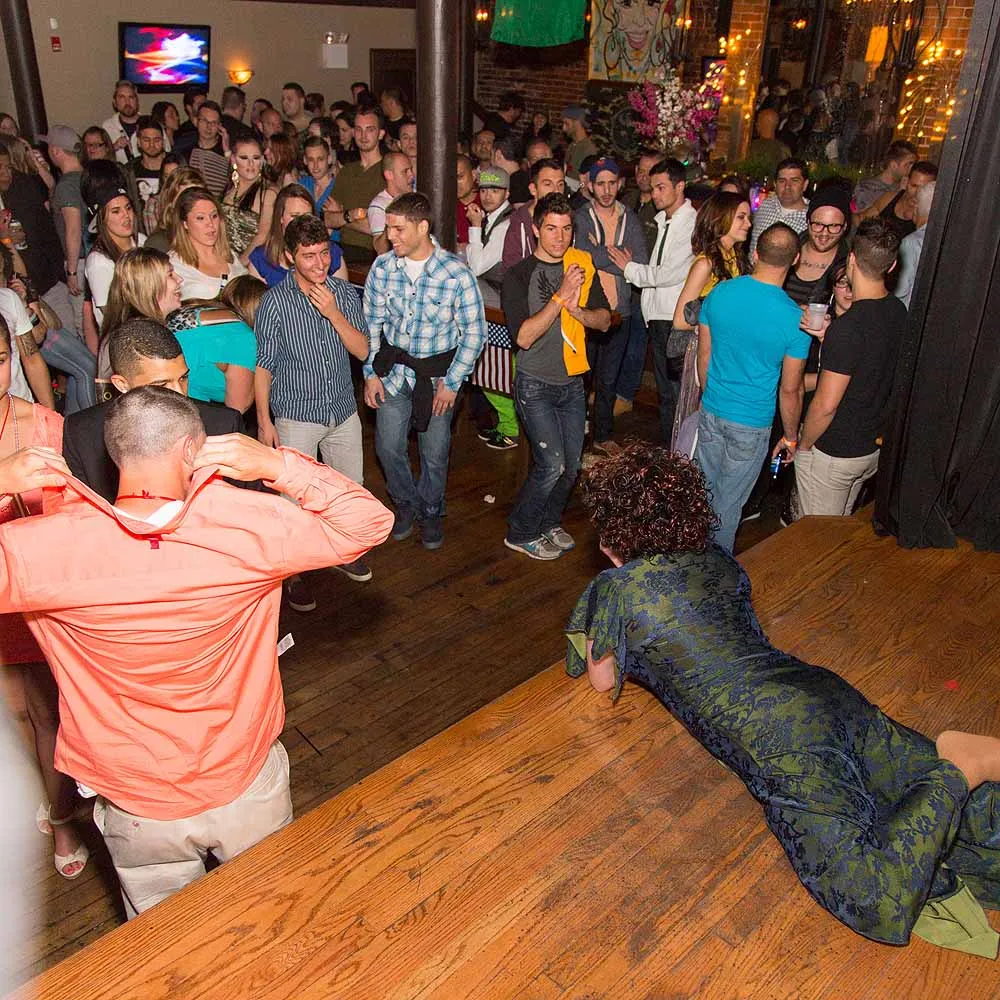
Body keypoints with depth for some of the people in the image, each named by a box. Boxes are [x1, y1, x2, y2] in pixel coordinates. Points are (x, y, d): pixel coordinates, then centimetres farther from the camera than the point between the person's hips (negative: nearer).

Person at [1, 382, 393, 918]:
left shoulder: (49, 546, -25)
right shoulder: (244, 523, -25)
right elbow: (367, 523, -14)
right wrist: (278, 465, -23)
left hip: (139, 811, 1)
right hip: (245, 789, 0)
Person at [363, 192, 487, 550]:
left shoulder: (456, 273, -17)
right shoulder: (382, 267, -7)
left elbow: (474, 332, -10)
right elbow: (371, 323, 3)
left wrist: (451, 383, -12)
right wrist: (371, 373, 0)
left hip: (438, 372, -2)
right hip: (393, 369, 3)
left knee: (435, 453, 9)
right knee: (388, 447, 7)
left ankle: (431, 511, 35)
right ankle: (406, 503, 35)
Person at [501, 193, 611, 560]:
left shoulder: (582, 265, 3)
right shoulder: (519, 275, -11)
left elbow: (604, 320, 2)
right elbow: (523, 336, -20)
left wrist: (577, 310, -19)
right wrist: (561, 296, -26)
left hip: (573, 382, 5)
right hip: (535, 385, -5)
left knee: (572, 464, 10)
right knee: (552, 464, -10)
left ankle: (549, 523, 33)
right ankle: (520, 533, 10)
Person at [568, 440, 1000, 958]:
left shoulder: (616, 589, -3)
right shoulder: (717, 561, 16)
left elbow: (603, 680, 13)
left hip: (775, 737, -8)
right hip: (827, 693, 8)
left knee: (878, 903, -16)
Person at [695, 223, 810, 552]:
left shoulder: (719, 293, -8)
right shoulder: (795, 319, -18)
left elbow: (704, 356, 3)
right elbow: (790, 390, -10)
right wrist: (791, 437, 5)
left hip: (711, 411, 4)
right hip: (751, 425, -4)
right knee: (728, 502, 12)